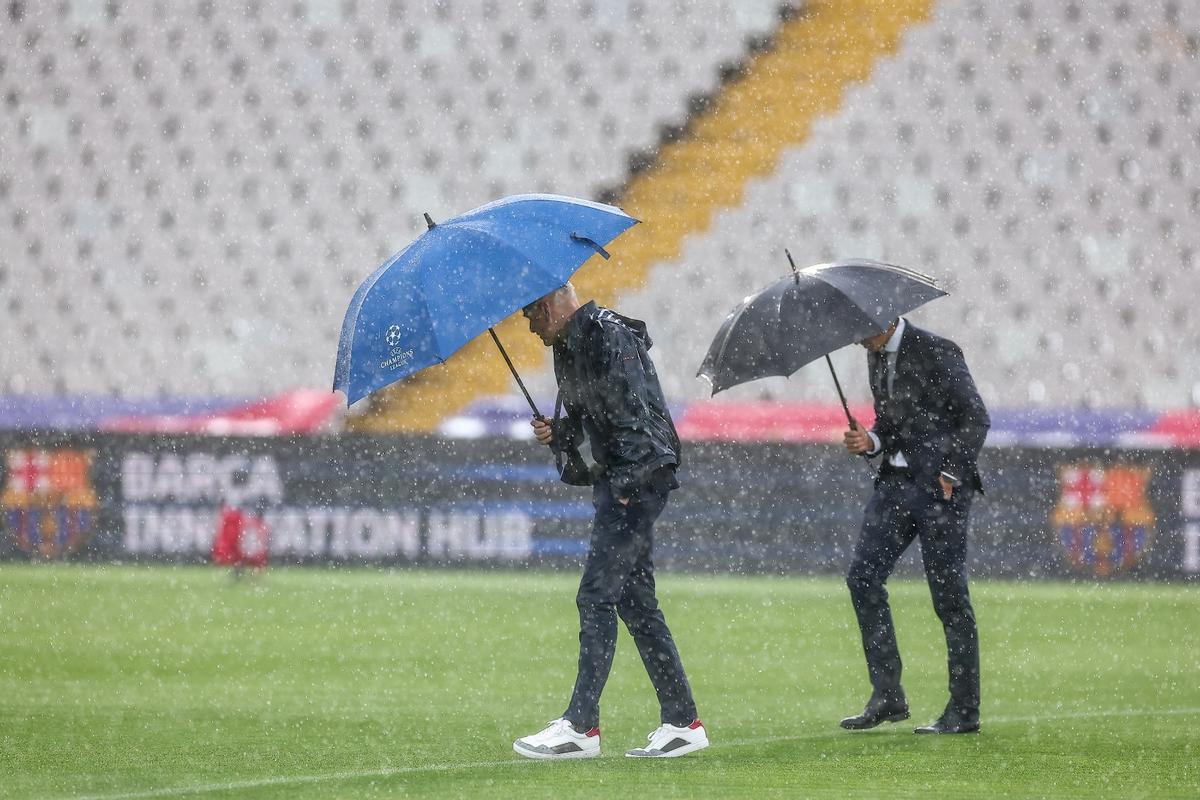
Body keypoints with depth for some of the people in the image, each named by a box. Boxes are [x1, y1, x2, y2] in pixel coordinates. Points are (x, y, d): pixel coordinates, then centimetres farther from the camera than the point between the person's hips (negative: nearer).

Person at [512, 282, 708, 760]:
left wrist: (623, 486, -22)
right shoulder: (568, 348, 16)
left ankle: (581, 726, -12)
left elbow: (635, 415, -20)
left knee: (596, 596, -12)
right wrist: (557, 434, 2)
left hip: (639, 478, -10)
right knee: (636, 603, 9)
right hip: (615, 479, 10)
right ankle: (682, 722, 12)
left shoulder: (609, 337, -15)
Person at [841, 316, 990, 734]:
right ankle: (887, 695, 2)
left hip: (941, 485, -8)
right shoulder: (876, 357, 13)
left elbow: (976, 417, -10)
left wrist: (949, 475, -14)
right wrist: (870, 441, 0)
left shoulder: (937, 353, -10)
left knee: (949, 593, -5)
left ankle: (964, 710, 1)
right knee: (863, 576, -2)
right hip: (896, 480, 8)